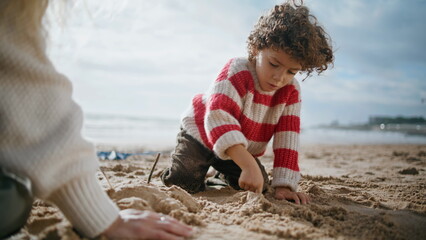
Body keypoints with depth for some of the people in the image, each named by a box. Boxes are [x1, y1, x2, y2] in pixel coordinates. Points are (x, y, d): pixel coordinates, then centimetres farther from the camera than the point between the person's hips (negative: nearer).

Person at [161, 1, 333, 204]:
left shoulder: (291, 92, -18)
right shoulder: (237, 73, -35)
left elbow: (287, 138, -21)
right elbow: (218, 118, -48)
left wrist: (284, 185, -31)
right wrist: (248, 164, -59)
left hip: (241, 149, 5)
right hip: (200, 134, -4)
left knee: (260, 186, -4)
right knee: (185, 184, -17)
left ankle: (224, 173, 27)